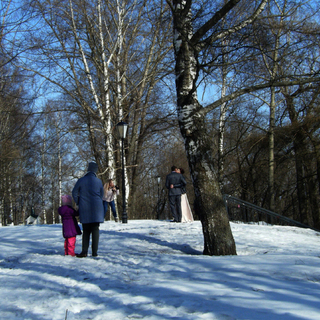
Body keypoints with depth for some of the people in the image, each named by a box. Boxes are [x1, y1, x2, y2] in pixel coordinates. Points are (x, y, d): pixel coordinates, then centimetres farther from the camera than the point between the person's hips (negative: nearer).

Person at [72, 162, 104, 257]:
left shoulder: (81, 180, -1)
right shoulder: (99, 181, 1)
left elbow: (74, 193, 5)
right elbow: (101, 195, 10)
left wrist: (78, 203, 17)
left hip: (84, 209, 0)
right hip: (96, 209, 0)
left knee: (86, 230, 8)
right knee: (95, 229, 3)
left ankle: (84, 251, 3)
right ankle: (94, 252, -1)